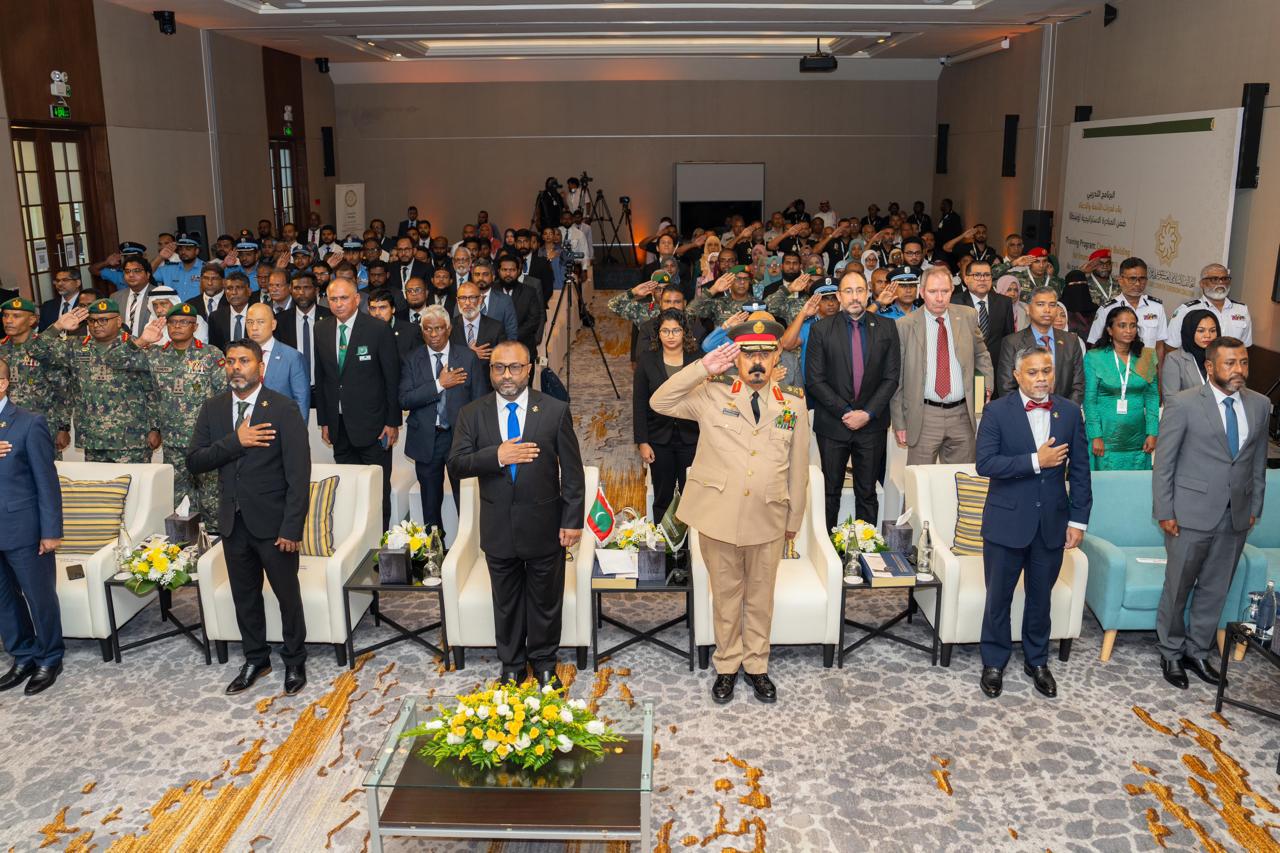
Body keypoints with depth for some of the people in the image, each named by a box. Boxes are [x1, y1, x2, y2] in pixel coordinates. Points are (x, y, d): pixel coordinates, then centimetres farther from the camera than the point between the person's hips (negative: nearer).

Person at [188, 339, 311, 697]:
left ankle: (295, 661, 26)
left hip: (272, 520, -4)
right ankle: (256, 659, 33)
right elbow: (194, 461, -2)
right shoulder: (213, 409, 5)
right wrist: (235, 441, -18)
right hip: (233, 520, 5)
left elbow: (298, 474, -14)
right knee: (244, 596, 16)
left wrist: (292, 527, -18)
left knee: (287, 594, 8)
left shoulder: (283, 409, -11)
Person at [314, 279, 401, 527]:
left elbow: (392, 378, -7)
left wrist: (392, 422, -9)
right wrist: (324, 420, 8)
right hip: (339, 426, 4)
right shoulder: (321, 329, 6)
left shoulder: (379, 329, -9)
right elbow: (320, 377, 10)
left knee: (379, 488, 3)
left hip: (372, 424, -4)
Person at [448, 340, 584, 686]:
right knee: (506, 602, 16)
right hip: (498, 527, 1)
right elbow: (456, 465, -7)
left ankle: (544, 663, 33)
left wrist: (572, 521, -7)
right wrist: (496, 456, -24)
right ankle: (512, 665, 34)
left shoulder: (556, 410, -5)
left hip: (544, 525, -1)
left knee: (546, 601, 13)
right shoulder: (472, 414, 0)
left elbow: (572, 471, -4)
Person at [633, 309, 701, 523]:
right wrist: (642, 441, -5)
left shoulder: (698, 360, 1)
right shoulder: (647, 360, 2)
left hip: (691, 439, 0)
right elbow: (639, 403, 1)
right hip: (659, 439, 1)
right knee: (662, 497, 9)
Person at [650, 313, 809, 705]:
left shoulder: (793, 407, 4)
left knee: (760, 597, 15)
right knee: (725, 595, 13)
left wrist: (794, 518, 12)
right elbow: (659, 402, -9)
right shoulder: (712, 397, -1)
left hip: (768, 521, 1)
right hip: (719, 517, -1)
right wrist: (703, 368, -15)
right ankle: (727, 666, 30)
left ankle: (757, 666, 33)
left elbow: (798, 468, 9)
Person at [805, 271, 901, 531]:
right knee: (830, 491, 7)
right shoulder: (821, 329, -2)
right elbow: (814, 380, -6)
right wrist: (845, 412, -12)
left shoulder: (886, 328, 3)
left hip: (872, 423, 1)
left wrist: (867, 413, -10)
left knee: (867, 492, 8)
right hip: (832, 424, -1)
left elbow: (891, 377, 1)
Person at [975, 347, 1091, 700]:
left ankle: (1037, 661, 33)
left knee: (1041, 596, 15)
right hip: (1007, 521, -3)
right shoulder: (997, 412, -8)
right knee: (999, 597, 8)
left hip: (1052, 523, 3)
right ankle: (994, 663, 24)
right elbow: (985, 463, -17)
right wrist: (1035, 461, -21)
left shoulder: (1070, 412, 2)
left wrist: (1078, 519, 1)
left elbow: (1079, 470, 4)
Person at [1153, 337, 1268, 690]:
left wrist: (1254, 508, 10)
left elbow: (1258, 462, 12)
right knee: (1178, 589, 7)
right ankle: (1171, 653, 25)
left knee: (1215, 590, 14)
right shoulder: (1183, 404, -10)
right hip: (1191, 514, -4)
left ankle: (1197, 651, 31)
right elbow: (1164, 462, -8)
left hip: (1236, 517, 5)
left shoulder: (1259, 405, 5)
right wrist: (1164, 512, -9)